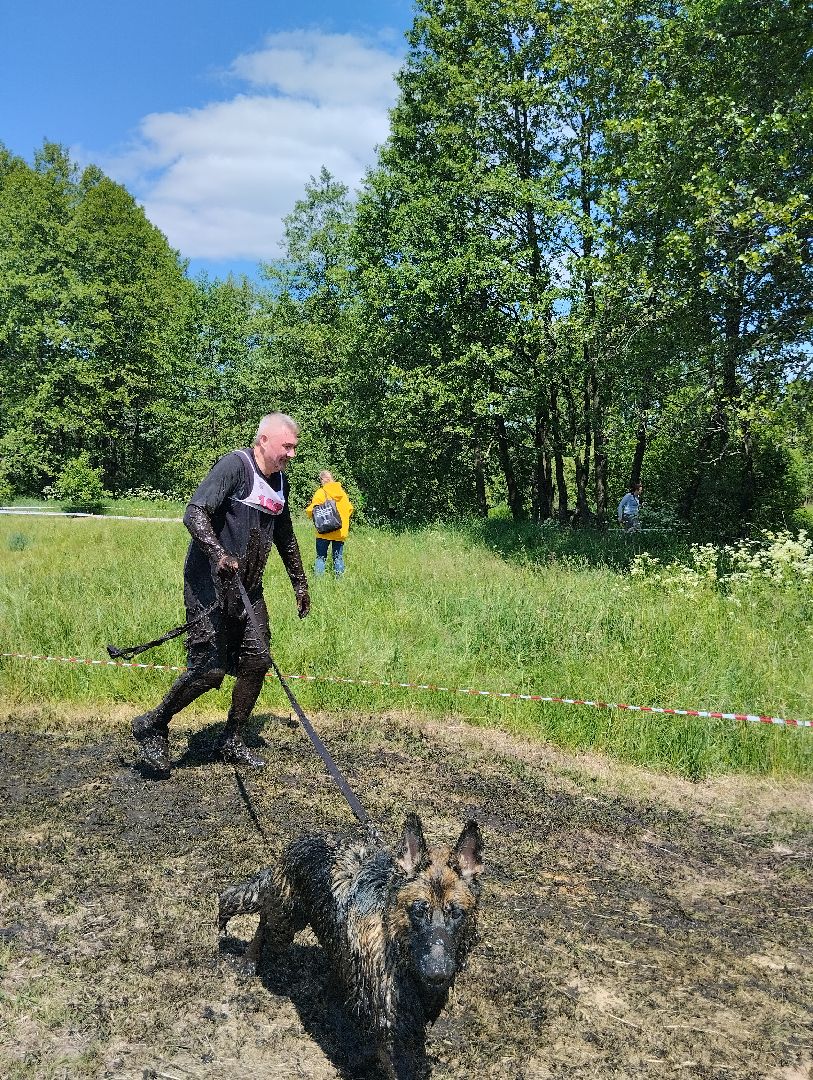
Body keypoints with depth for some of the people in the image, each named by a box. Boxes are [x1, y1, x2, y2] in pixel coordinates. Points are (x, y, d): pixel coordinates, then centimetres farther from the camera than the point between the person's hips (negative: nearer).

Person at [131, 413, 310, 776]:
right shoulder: (235, 466, -13)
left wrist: (300, 583, 28)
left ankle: (231, 742, 19)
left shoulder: (280, 481, 12)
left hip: (247, 588, 8)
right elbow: (194, 514, -23)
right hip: (209, 582, -8)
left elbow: (286, 538, 25)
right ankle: (152, 726, 11)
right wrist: (219, 554, -38)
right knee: (209, 668, -10)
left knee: (256, 662, 3)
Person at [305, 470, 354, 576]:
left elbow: (312, 509, -16)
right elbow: (349, 508, 12)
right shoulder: (342, 492, 7)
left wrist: (308, 510, 2)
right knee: (338, 557, 11)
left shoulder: (320, 493, -8)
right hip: (341, 531, 4)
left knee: (321, 556, 2)